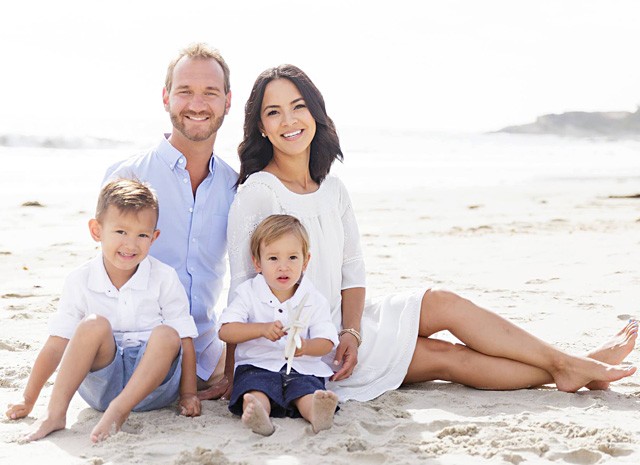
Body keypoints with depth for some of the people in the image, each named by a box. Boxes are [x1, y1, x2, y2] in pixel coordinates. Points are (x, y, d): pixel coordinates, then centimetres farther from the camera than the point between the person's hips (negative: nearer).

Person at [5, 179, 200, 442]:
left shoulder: (164, 278, -3)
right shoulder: (81, 281, -2)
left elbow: (185, 340, -3)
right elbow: (57, 344, -1)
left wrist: (188, 395, -11)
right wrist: (28, 400, -2)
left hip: (153, 380, 0)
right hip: (102, 383, 0)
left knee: (166, 335, -29)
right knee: (95, 324, -27)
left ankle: (118, 411, -35)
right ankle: (55, 413, -29)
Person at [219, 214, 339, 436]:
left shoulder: (314, 300, 7)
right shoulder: (247, 293, 5)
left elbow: (327, 341, 1)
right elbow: (225, 331, -5)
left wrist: (306, 346, -23)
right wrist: (262, 329, -20)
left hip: (302, 368, 1)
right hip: (257, 366, -1)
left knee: (308, 392, -32)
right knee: (255, 392, -34)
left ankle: (318, 413, -61)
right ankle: (256, 415, -63)